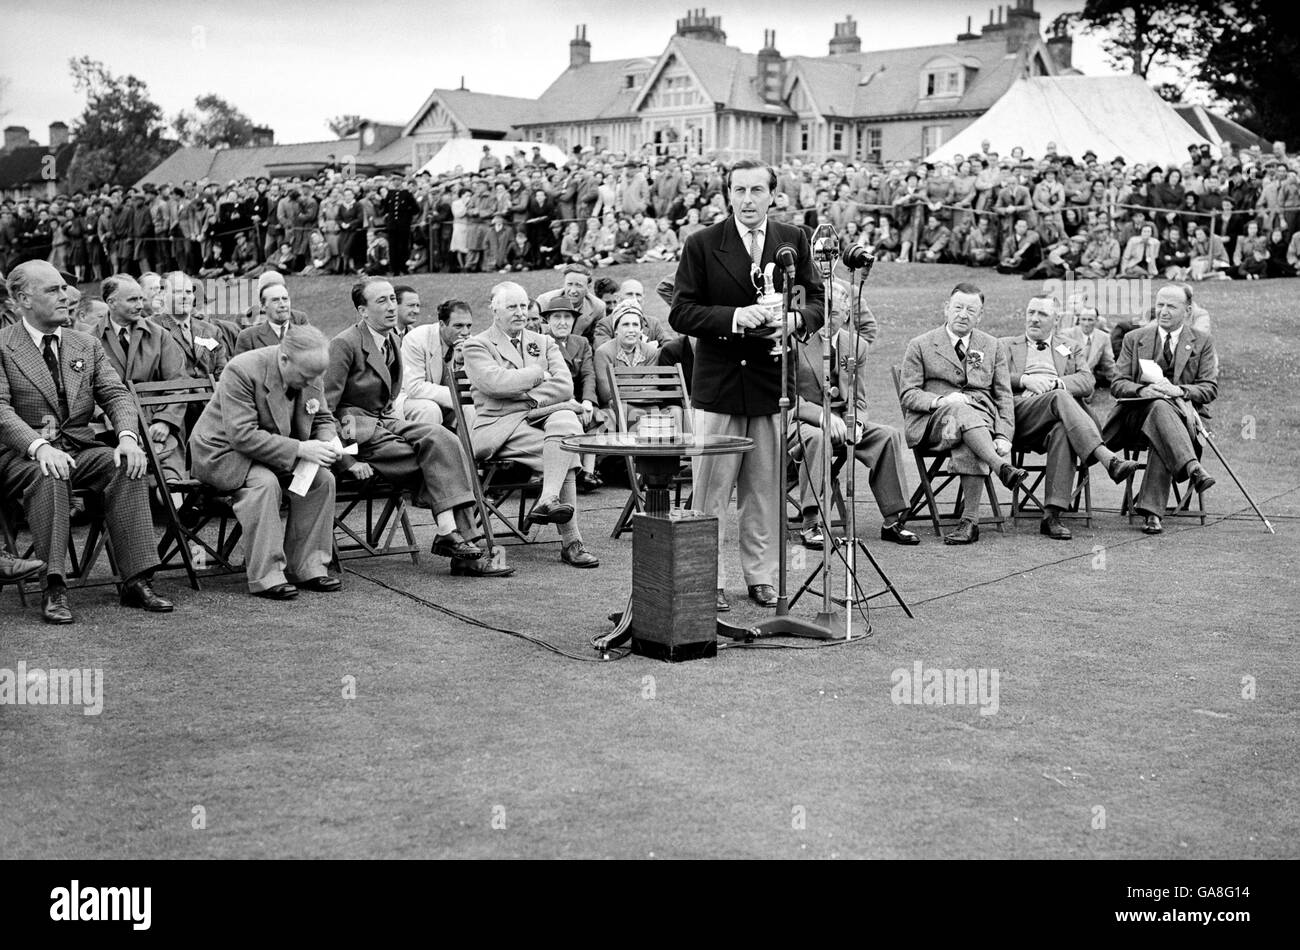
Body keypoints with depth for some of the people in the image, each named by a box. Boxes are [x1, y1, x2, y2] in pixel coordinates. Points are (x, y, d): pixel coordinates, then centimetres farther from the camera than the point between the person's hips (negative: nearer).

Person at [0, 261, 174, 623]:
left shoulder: (87, 346, 16)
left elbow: (116, 395, 7)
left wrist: (128, 436, -15)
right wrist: (39, 446, -29)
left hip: (79, 450, 4)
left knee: (128, 466, -24)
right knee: (48, 475, -37)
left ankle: (136, 581, -25)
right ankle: (53, 589, -35)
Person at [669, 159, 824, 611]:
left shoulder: (794, 241, 8)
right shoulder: (702, 245, -1)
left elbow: (817, 301, 10)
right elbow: (680, 313, -5)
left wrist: (795, 318, -13)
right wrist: (733, 317, -20)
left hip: (772, 383, 2)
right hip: (717, 383, -2)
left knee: (765, 491, 9)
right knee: (711, 490, 1)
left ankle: (761, 578, 21)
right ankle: (711, 582, 11)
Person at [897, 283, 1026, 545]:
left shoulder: (992, 347, 19)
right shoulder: (921, 346, 11)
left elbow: (1004, 397, 12)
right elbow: (907, 395, 3)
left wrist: (1003, 437, -6)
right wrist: (941, 400, -18)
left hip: (982, 418, 1)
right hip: (932, 421, -1)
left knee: (969, 447, -36)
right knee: (959, 410, -38)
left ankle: (970, 521, -37)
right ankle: (1002, 467, -49)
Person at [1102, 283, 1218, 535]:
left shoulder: (1203, 342, 14)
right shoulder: (1134, 339, 16)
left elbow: (1210, 388, 4)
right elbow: (1118, 385, 7)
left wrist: (1179, 390, -16)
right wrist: (1143, 390, -15)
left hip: (1183, 414, 0)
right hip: (1137, 415, 0)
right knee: (1160, 406, -37)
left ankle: (1151, 510, -41)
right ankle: (1193, 468, -55)